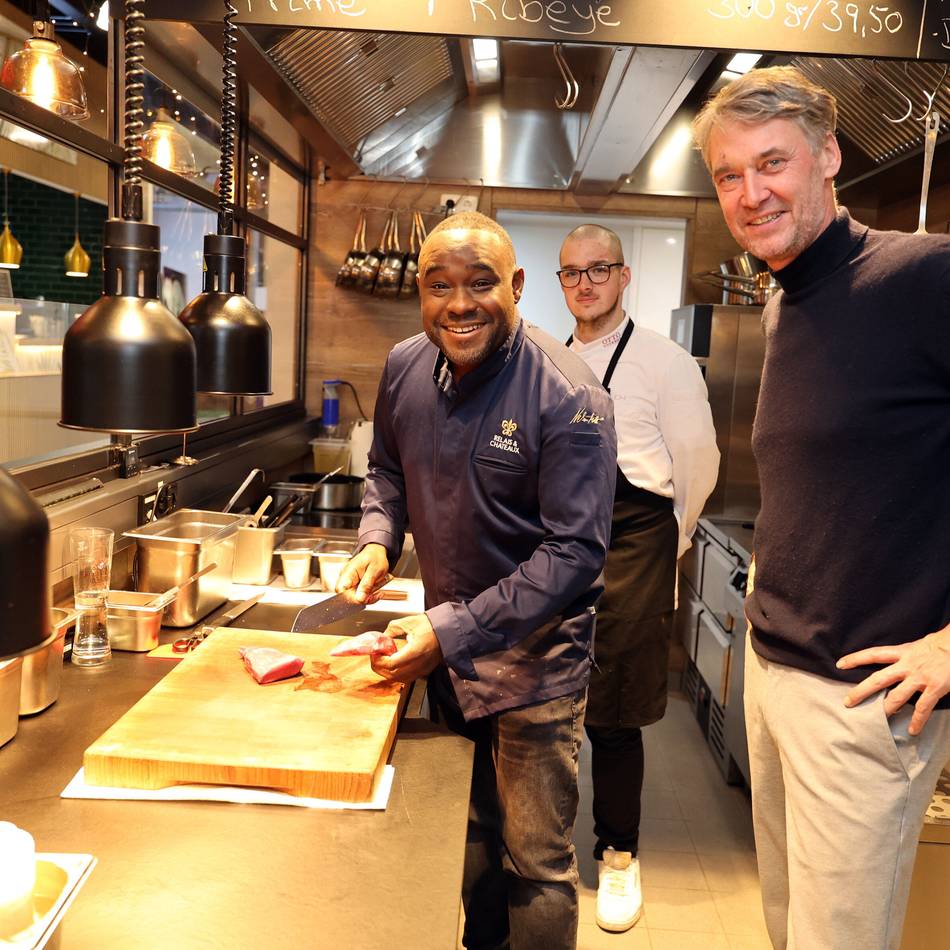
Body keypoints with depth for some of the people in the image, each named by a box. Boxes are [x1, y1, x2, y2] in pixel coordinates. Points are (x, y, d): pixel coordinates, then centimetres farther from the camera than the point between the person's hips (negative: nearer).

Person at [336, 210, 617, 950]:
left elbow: (575, 551, -24)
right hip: (444, 646, 6)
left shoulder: (567, 397, -22)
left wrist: (454, 632, -28)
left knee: (536, 862, 6)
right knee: (468, 832, 24)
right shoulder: (405, 368, -3)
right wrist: (378, 541, -6)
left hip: (533, 660, -6)